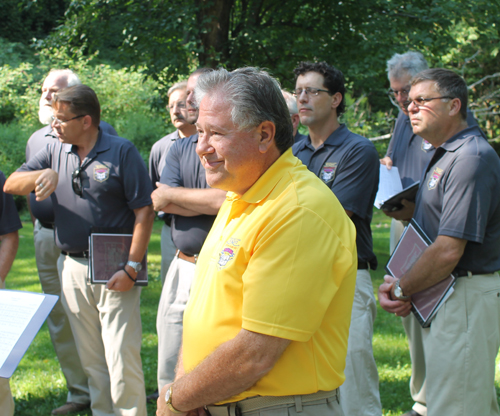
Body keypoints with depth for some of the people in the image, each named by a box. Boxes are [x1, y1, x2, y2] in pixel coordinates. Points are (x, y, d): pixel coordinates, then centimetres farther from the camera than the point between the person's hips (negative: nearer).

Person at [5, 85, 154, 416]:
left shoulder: (122, 152, -7)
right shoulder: (55, 151, 10)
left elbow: (144, 211, -9)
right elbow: (11, 184, 7)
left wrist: (132, 267, -14)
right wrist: (43, 175, -14)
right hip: (72, 268, 6)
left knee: (122, 359, -6)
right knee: (91, 360, 13)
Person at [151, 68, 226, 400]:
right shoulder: (180, 148, 14)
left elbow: (225, 200, -19)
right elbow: (162, 204, 1)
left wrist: (173, 194, -5)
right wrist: (210, 201, -10)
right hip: (182, 267, 7)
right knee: (170, 370, 12)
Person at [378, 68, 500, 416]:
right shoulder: (443, 156, 15)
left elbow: (449, 252, -23)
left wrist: (402, 291, -10)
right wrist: (400, 286, 5)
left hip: (467, 296, -10)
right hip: (441, 296, 10)